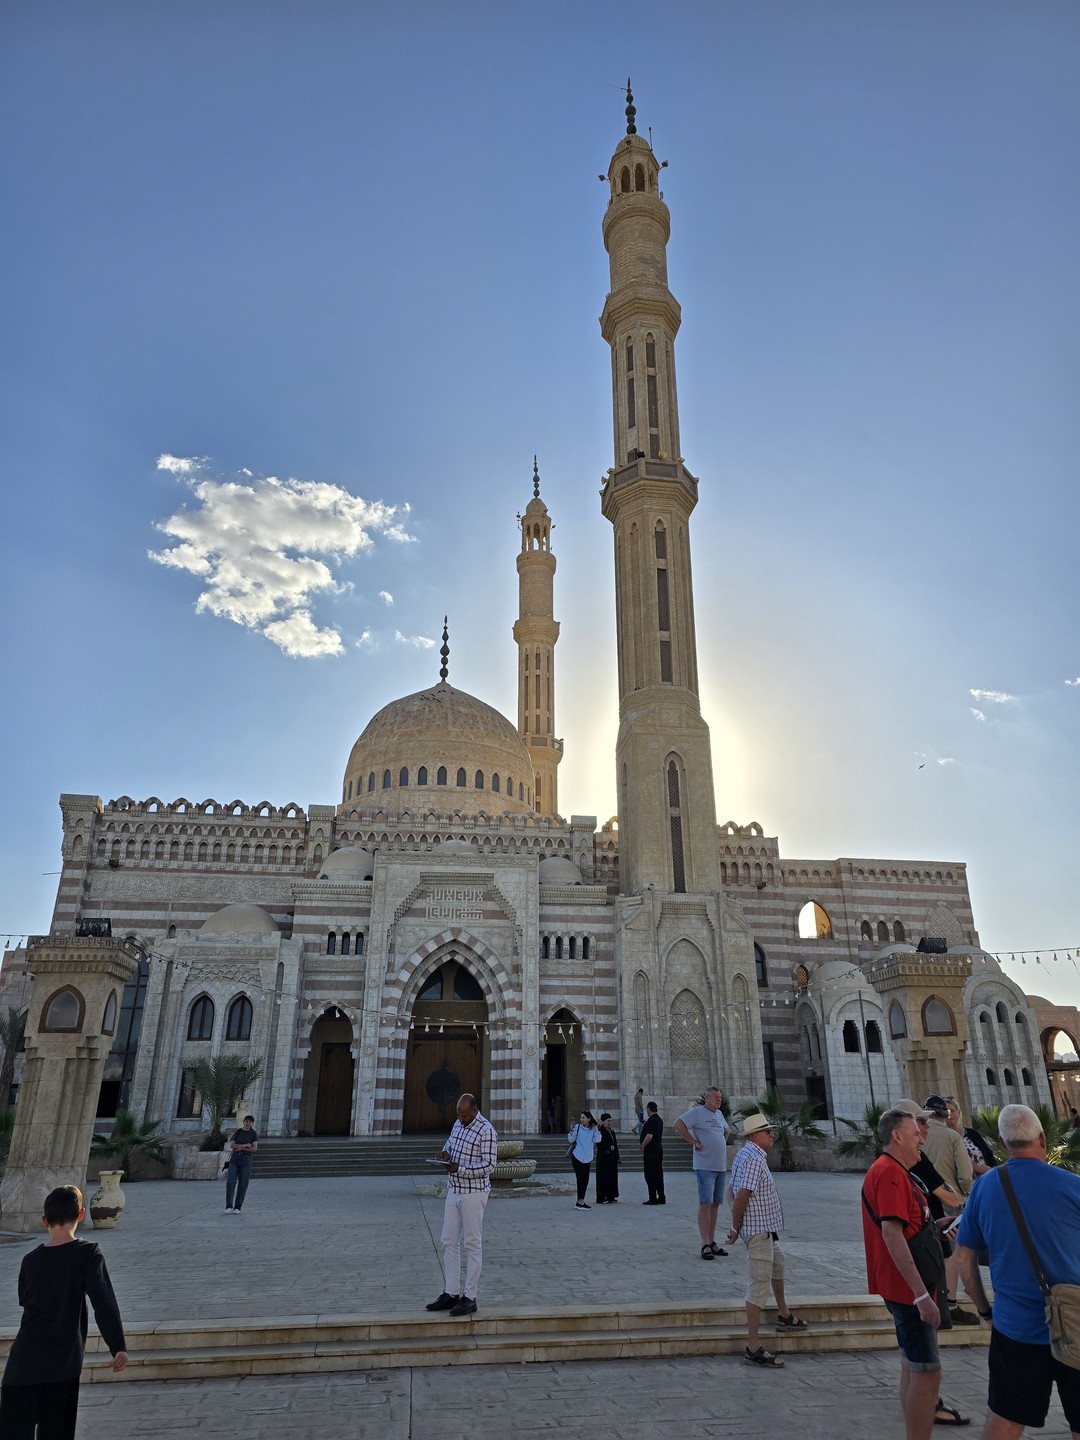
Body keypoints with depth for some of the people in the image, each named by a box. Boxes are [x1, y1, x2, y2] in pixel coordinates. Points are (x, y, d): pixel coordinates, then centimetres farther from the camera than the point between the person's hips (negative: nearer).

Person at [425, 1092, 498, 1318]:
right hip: (454, 1191, 8)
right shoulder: (458, 1124, 7)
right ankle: (451, 1294, 22)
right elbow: (450, 1144, 22)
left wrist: (460, 1169, -26)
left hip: (474, 1194, -8)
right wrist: (446, 1153, -2)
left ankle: (470, 1298, 10)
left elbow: (489, 1164, -20)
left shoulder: (486, 1130, -17)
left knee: (472, 1244, 1)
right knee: (448, 1242, 11)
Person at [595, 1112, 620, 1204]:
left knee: (612, 1176, 8)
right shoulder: (600, 1131, -11)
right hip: (603, 1157, -8)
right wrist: (609, 1147, -21)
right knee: (603, 1177, -4)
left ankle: (611, 1197, 15)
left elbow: (615, 1144, 16)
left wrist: (617, 1157, 14)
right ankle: (602, 1198, 2)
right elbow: (598, 1144, -17)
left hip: (612, 1157, 8)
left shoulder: (611, 1131, 13)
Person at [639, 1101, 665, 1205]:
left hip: (650, 1150, -9)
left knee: (650, 1175, -3)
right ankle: (661, 1198, 16)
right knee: (658, 1174, 13)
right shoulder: (659, 1120, 12)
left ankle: (653, 1199, -2)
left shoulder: (651, 1120, -17)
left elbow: (649, 1136, -26)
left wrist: (642, 1146, -14)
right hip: (659, 1149, 9)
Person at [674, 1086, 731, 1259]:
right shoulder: (697, 1111, -10)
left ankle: (712, 1242, 20)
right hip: (705, 1166, -8)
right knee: (705, 1203, -8)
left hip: (721, 1167, 8)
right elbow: (679, 1125, -20)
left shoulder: (719, 1114, 15)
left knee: (715, 1204, 12)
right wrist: (694, 1142, -17)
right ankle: (705, 1245, -5)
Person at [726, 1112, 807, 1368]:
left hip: (765, 1228, 11)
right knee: (759, 1285, -7)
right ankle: (754, 1347, -3)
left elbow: (733, 1191, 14)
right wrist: (735, 1227, -18)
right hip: (759, 1229, -11)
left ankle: (784, 1316, 50)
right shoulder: (753, 1158, -22)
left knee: (777, 1264, 30)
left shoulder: (746, 1155, 10)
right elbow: (742, 1194, -29)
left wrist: (737, 1225, 13)